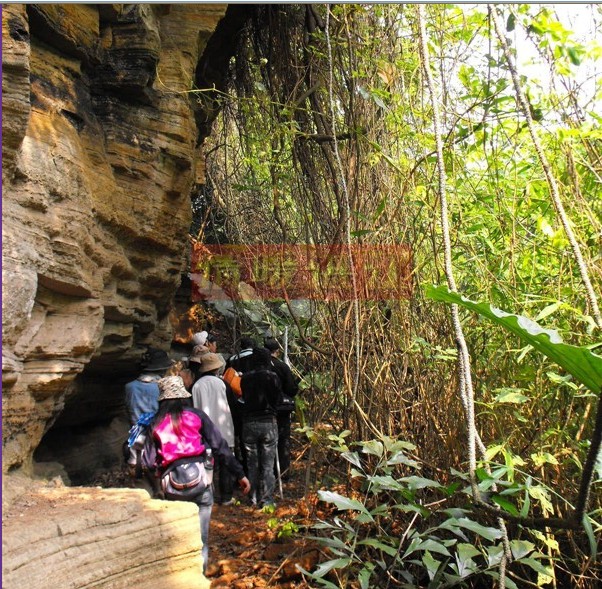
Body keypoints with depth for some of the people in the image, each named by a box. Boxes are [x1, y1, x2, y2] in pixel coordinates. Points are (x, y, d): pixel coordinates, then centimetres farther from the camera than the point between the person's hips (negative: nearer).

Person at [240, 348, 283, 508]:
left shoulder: (245, 378, -1)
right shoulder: (272, 377, -8)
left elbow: (244, 397, 9)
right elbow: (279, 399, -1)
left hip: (249, 422, 3)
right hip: (268, 422, -2)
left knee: (252, 463, 12)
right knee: (267, 464, 5)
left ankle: (254, 498, 18)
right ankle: (266, 499, 6)